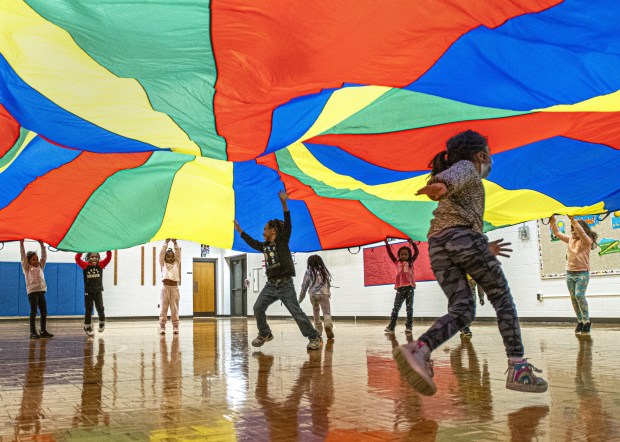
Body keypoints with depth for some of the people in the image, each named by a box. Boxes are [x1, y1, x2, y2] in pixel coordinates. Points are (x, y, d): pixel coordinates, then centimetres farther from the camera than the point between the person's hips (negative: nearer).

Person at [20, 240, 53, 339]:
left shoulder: (40, 267, 18)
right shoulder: (27, 268, 5)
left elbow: (44, 257, 17)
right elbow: (23, 258, -3)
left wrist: (42, 245, 15)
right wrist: (21, 245, -7)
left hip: (41, 291, 5)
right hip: (32, 291, -5)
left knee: (44, 312, 4)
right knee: (33, 312, -6)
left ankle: (43, 331, 11)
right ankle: (33, 332, -4)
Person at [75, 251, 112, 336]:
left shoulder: (101, 265, -6)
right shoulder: (85, 265, -8)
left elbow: (108, 258, -14)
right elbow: (77, 259, -20)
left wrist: (108, 250, -28)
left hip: (98, 291, 1)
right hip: (88, 292, -1)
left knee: (100, 308, -1)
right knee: (88, 310, 9)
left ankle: (102, 322, 26)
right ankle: (87, 326, 24)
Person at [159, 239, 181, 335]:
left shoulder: (176, 263, 17)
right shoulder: (163, 264, 14)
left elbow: (178, 254, 8)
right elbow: (161, 253, 6)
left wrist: (175, 243, 0)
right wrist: (166, 242, 1)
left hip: (174, 287, 1)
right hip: (165, 287, -1)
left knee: (175, 308, 1)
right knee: (164, 307, -2)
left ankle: (175, 327, 3)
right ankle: (162, 326, 0)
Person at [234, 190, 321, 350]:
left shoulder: (282, 241, -4)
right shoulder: (265, 246, 12)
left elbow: (288, 225, -17)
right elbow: (252, 242, 29)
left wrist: (284, 204, -29)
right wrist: (239, 230, 35)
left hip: (285, 285, -6)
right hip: (270, 285, 6)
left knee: (297, 312, -9)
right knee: (258, 308, -4)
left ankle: (314, 338, -2)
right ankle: (265, 334, 13)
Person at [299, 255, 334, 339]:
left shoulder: (309, 272, 6)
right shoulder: (324, 271, 11)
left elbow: (304, 286, 8)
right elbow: (329, 284, 17)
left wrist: (300, 299, 17)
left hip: (313, 295, 1)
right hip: (324, 294, -1)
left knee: (316, 311, 23)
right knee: (327, 312, -2)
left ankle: (318, 330, 23)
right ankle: (328, 325, -33)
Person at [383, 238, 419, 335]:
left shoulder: (411, 262, 10)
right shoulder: (397, 262, 13)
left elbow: (416, 252, 3)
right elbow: (390, 254, 10)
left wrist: (412, 243, -5)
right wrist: (387, 244, 5)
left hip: (410, 287, -1)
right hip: (400, 288, 1)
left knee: (409, 308, 2)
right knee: (396, 308, 0)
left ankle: (408, 327, 4)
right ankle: (391, 326, -1)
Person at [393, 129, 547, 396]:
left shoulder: (453, 187, 38)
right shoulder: (466, 168, 13)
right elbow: (453, 173, -14)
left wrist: (484, 248, 44)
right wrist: (445, 184, -39)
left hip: (437, 246, 7)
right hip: (464, 237, -7)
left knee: (462, 311, -4)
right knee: (502, 300, 5)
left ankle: (418, 350, -31)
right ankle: (518, 369, -2)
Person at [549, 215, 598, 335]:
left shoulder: (587, 241, -7)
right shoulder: (570, 239, 10)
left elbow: (581, 232, -26)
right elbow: (557, 233, 12)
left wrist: (572, 220, -36)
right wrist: (552, 221, -1)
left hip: (582, 273, -6)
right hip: (570, 273, 6)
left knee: (579, 296, -18)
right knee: (573, 298, 6)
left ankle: (587, 321, -7)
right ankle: (580, 321, 15)